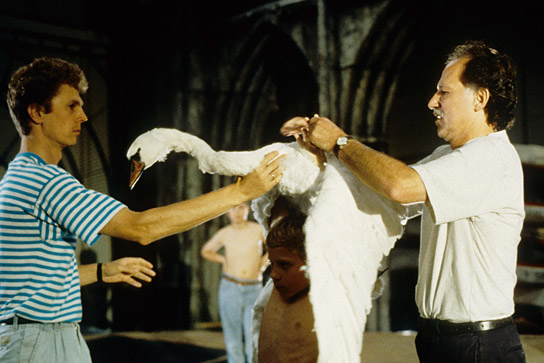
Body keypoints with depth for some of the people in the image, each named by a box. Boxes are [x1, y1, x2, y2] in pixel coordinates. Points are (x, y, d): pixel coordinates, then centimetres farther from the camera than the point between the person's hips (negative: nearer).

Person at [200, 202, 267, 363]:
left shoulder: (258, 230, -1)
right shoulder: (224, 233, 2)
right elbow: (206, 251, 20)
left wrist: (264, 262, 4)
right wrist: (224, 260, 4)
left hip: (253, 291, -1)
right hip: (230, 289, 1)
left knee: (253, 340, -7)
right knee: (233, 339, 1)